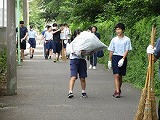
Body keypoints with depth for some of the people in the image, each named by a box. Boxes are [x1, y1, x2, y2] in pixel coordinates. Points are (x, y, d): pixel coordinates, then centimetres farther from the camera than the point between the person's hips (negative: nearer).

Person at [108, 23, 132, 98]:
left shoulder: (127, 39, 0)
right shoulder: (114, 40, 7)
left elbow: (127, 50, -5)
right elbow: (111, 51, 12)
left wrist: (122, 59, -16)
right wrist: (109, 61, 9)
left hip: (123, 59, -1)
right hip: (115, 58, 1)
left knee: (120, 76, 8)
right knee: (116, 75, -10)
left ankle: (118, 90, 24)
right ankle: (117, 92, -14)